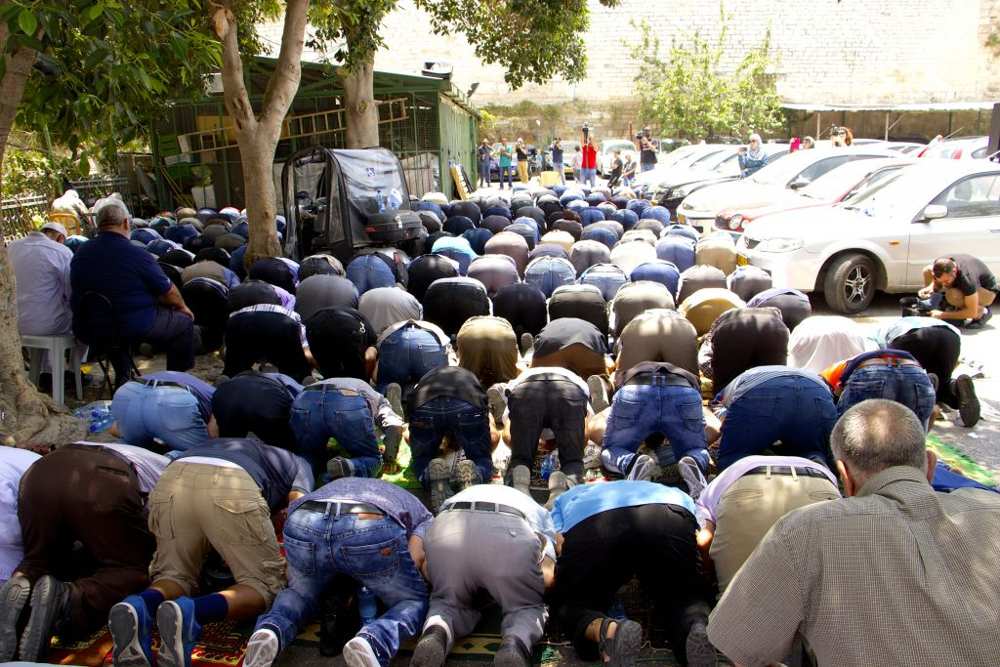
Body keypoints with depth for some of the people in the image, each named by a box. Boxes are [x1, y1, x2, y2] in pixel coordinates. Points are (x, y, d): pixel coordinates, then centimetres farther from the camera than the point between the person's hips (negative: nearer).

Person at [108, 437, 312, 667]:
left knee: (174, 575, 21)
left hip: (171, 482, 5)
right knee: (265, 584, 8)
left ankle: (140, 606, -15)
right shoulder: (298, 464, 34)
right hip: (232, 487, -4)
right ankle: (191, 613, -21)